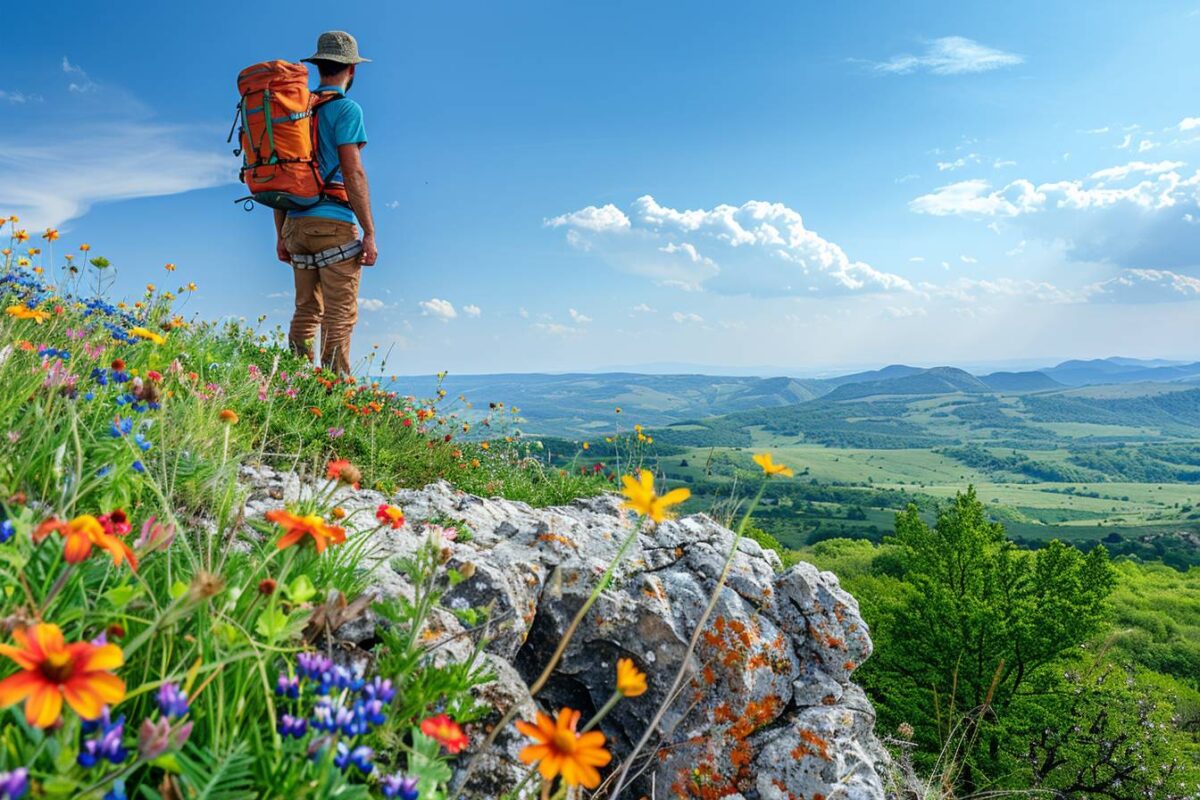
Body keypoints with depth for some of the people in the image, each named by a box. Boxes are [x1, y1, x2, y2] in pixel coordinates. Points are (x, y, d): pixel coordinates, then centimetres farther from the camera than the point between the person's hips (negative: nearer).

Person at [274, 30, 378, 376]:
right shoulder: (346, 109, -4)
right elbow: (353, 173, -13)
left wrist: (281, 235, 20)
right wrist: (370, 234, -11)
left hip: (296, 224, 7)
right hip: (334, 223, -7)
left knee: (307, 310, 13)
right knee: (340, 316, -4)